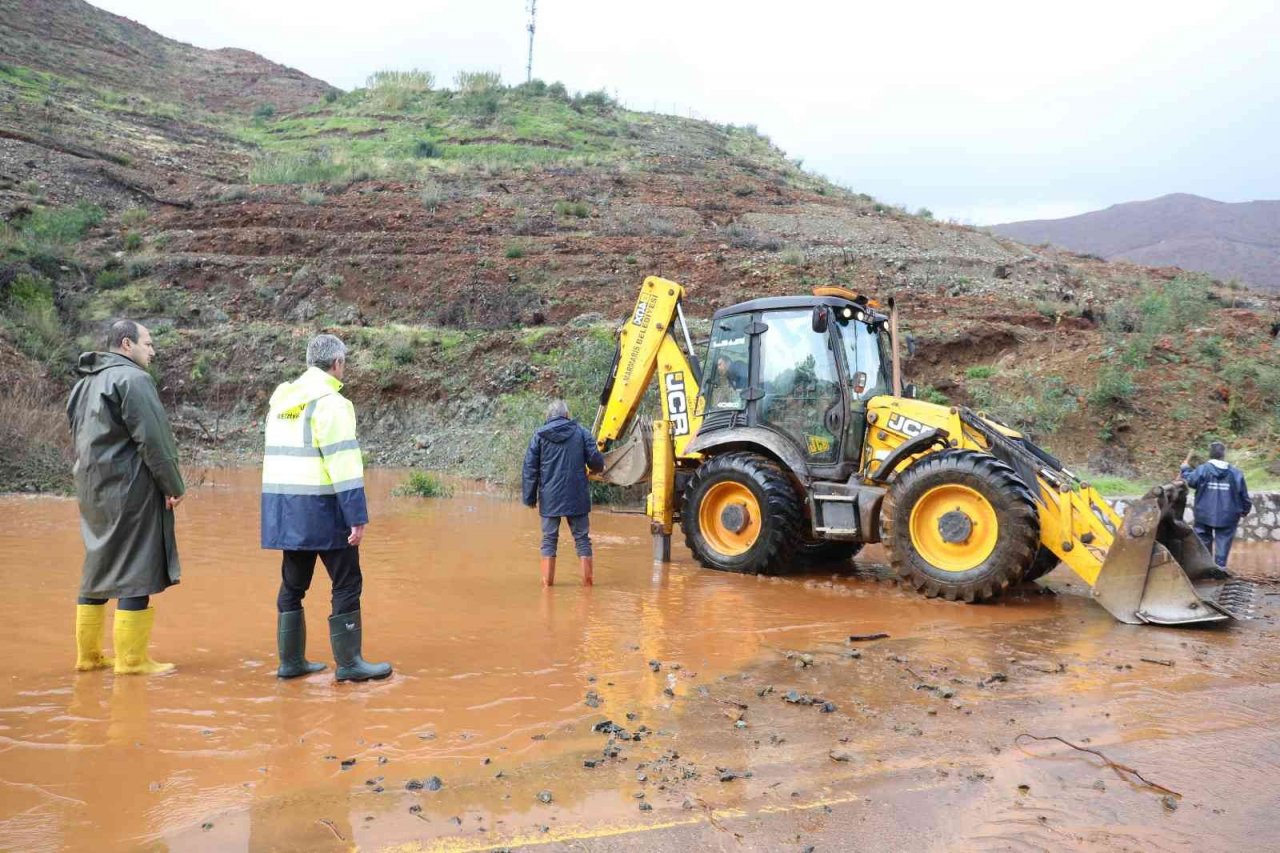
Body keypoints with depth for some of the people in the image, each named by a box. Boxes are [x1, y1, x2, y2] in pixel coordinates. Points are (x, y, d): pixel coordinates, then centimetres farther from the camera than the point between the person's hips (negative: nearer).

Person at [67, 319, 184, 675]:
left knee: (97, 570, 14)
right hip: (130, 490, -9)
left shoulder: (85, 384, 16)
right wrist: (174, 486, -10)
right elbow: (153, 439, -18)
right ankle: (131, 659, 0)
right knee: (135, 572, -3)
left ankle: (88, 654, 21)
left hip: (93, 492, 9)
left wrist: (90, 482, 19)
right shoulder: (132, 379, -13)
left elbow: (80, 439, 18)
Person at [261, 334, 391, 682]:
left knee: (293, 584, 14)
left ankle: (291, 661, 21)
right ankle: (349, 663, 4)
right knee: (347, 583, 1)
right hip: (320, 508, -8)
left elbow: (277, 452, 19)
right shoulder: (329, 401, -11)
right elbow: (343, 461, -18)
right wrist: (358, 516, -19)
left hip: (285, 508, 8)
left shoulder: (281, 399, 14)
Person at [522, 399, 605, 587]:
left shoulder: (539, 435, 2)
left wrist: (530, 497, 5)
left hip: (549, 498, 0)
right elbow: (596, 461, -2)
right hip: (577, 497, 0)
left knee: (549, 539, 8)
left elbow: (530, 468, 0)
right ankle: (588, 579, 10)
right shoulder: (580, 432, 1)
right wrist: (597, 468, 22)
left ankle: (547, 580, 7)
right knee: (582, 538, 9)